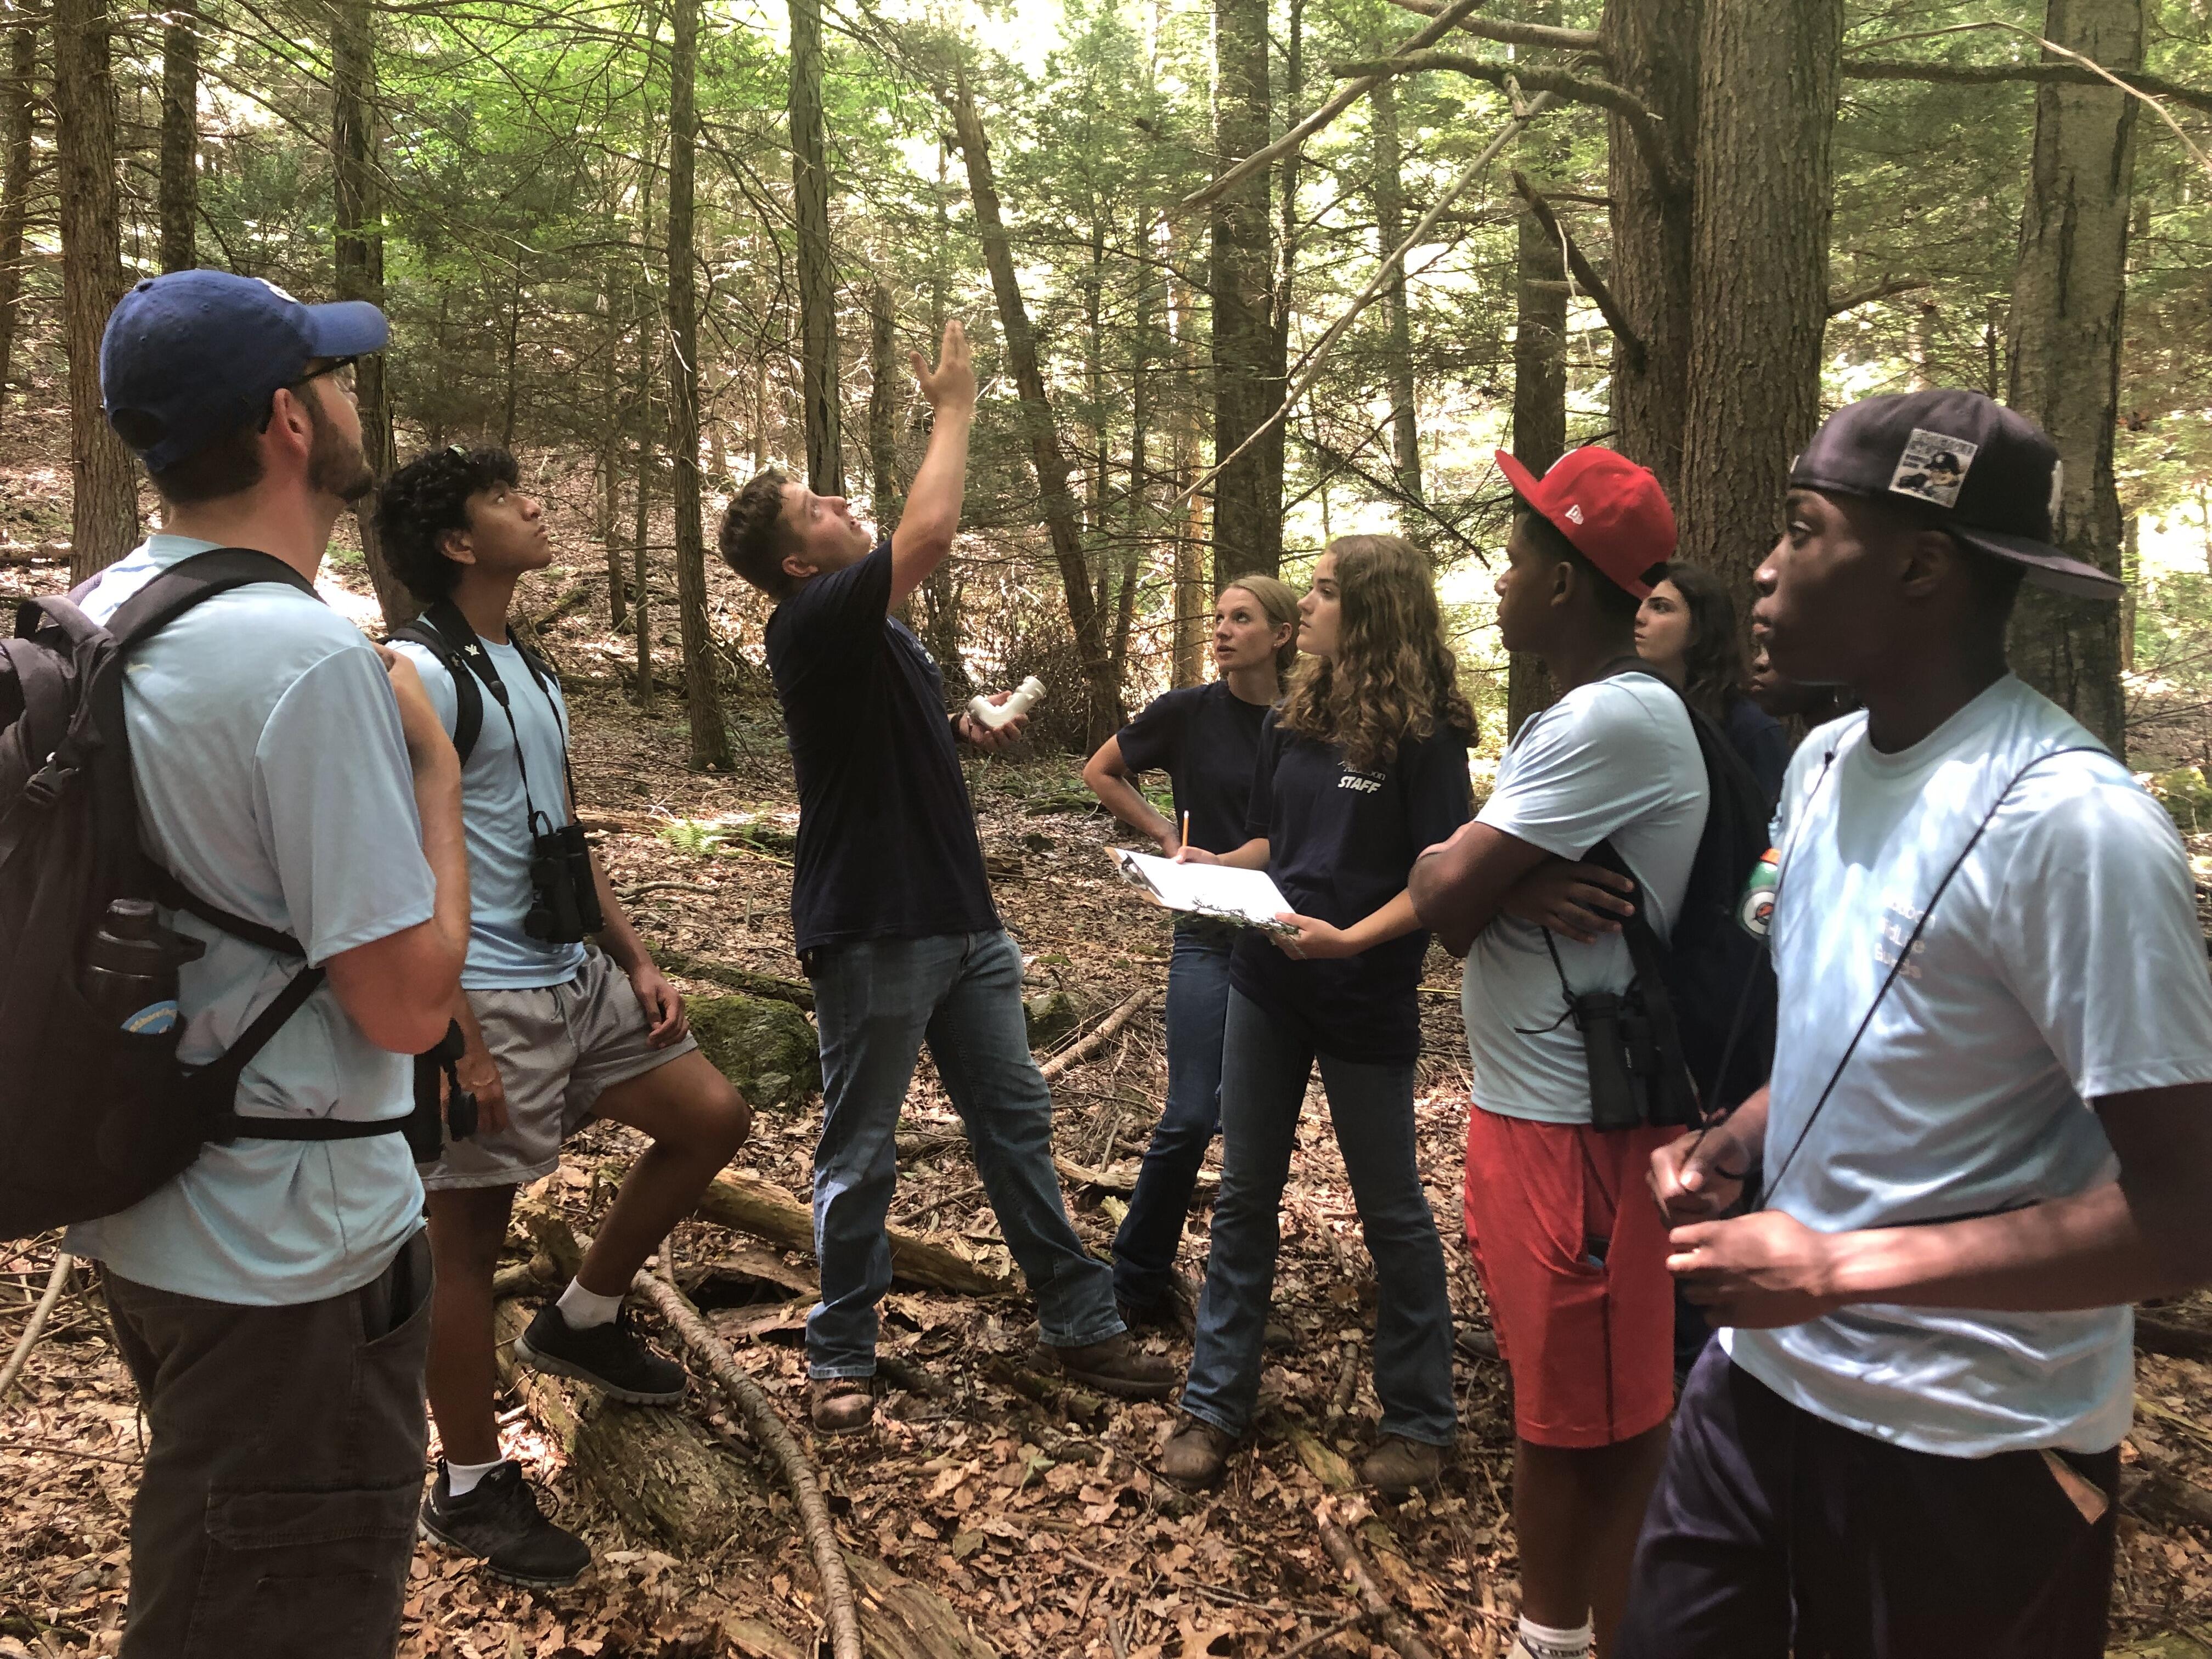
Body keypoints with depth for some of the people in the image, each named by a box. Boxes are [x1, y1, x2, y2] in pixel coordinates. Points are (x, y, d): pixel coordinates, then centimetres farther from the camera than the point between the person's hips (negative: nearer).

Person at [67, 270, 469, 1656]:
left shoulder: (97, 621, 4)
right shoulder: (310, 658, -24)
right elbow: (407, 1000, -23)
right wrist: (436, 770, -12)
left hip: (144, 1217, 9)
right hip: (288, 1263, -9)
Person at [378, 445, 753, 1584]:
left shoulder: (526, 667, 13)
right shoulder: (419, 677, -16)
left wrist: (637, 961, 12)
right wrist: (463, 1042, -21)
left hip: (580, 977, 9)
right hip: (492, 1000, -9)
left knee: (711, 1117, 12)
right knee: (470, 1235, 3)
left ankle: (583, 1321, 29)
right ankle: (470, 1489, 19)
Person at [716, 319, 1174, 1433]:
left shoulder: (876, 630, 14)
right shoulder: (814, 622, -15)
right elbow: (928, 534, -28)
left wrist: (967, 728, 6)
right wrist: (953, 409, -14)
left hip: (960, 921, 9)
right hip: (874, 934, -9)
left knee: (1015, 1120, 13)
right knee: (860, 1155, 5)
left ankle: (1079, 1322, 23)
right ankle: (840, 1357, 20)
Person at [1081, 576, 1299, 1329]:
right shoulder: (1188, 711, -5)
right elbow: (1100, 772, 8)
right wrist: (1166, 835, 0)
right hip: (1210, 935, -2)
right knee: (1192, 1115, -7)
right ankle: (1138, 1279, 8)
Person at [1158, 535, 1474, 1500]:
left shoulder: (1422, 733, -11)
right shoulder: (1293, 723, 8)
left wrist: (1350, 939, -26)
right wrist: (1207, 868, -3)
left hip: (1366, 1001, -6)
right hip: (1266, 984, 6)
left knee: (1391, 1210, 8)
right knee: (1243, 1196, 11)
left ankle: (1417, 1421, 24)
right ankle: (1215, 1406, 22)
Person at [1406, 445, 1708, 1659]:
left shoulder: (1616, 718, -20)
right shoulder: (1572, 716, 13)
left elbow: (1444, 897, -21)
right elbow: (1457, 905, 6)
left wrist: (1470, 876, 0)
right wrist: (1518, 883, -15)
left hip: (1575, 1126, -10)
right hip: (1520, 1105, 10)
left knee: (1602, 1425, 5)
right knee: (1547, 1396, 21)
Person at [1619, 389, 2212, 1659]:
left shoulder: (2069, 824, -22)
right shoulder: (1824, 763, 4)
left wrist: (1837, 1269, -22)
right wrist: (1730, 1149, -1)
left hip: (1967, 1453, -7)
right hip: (1765, 1372, 7)